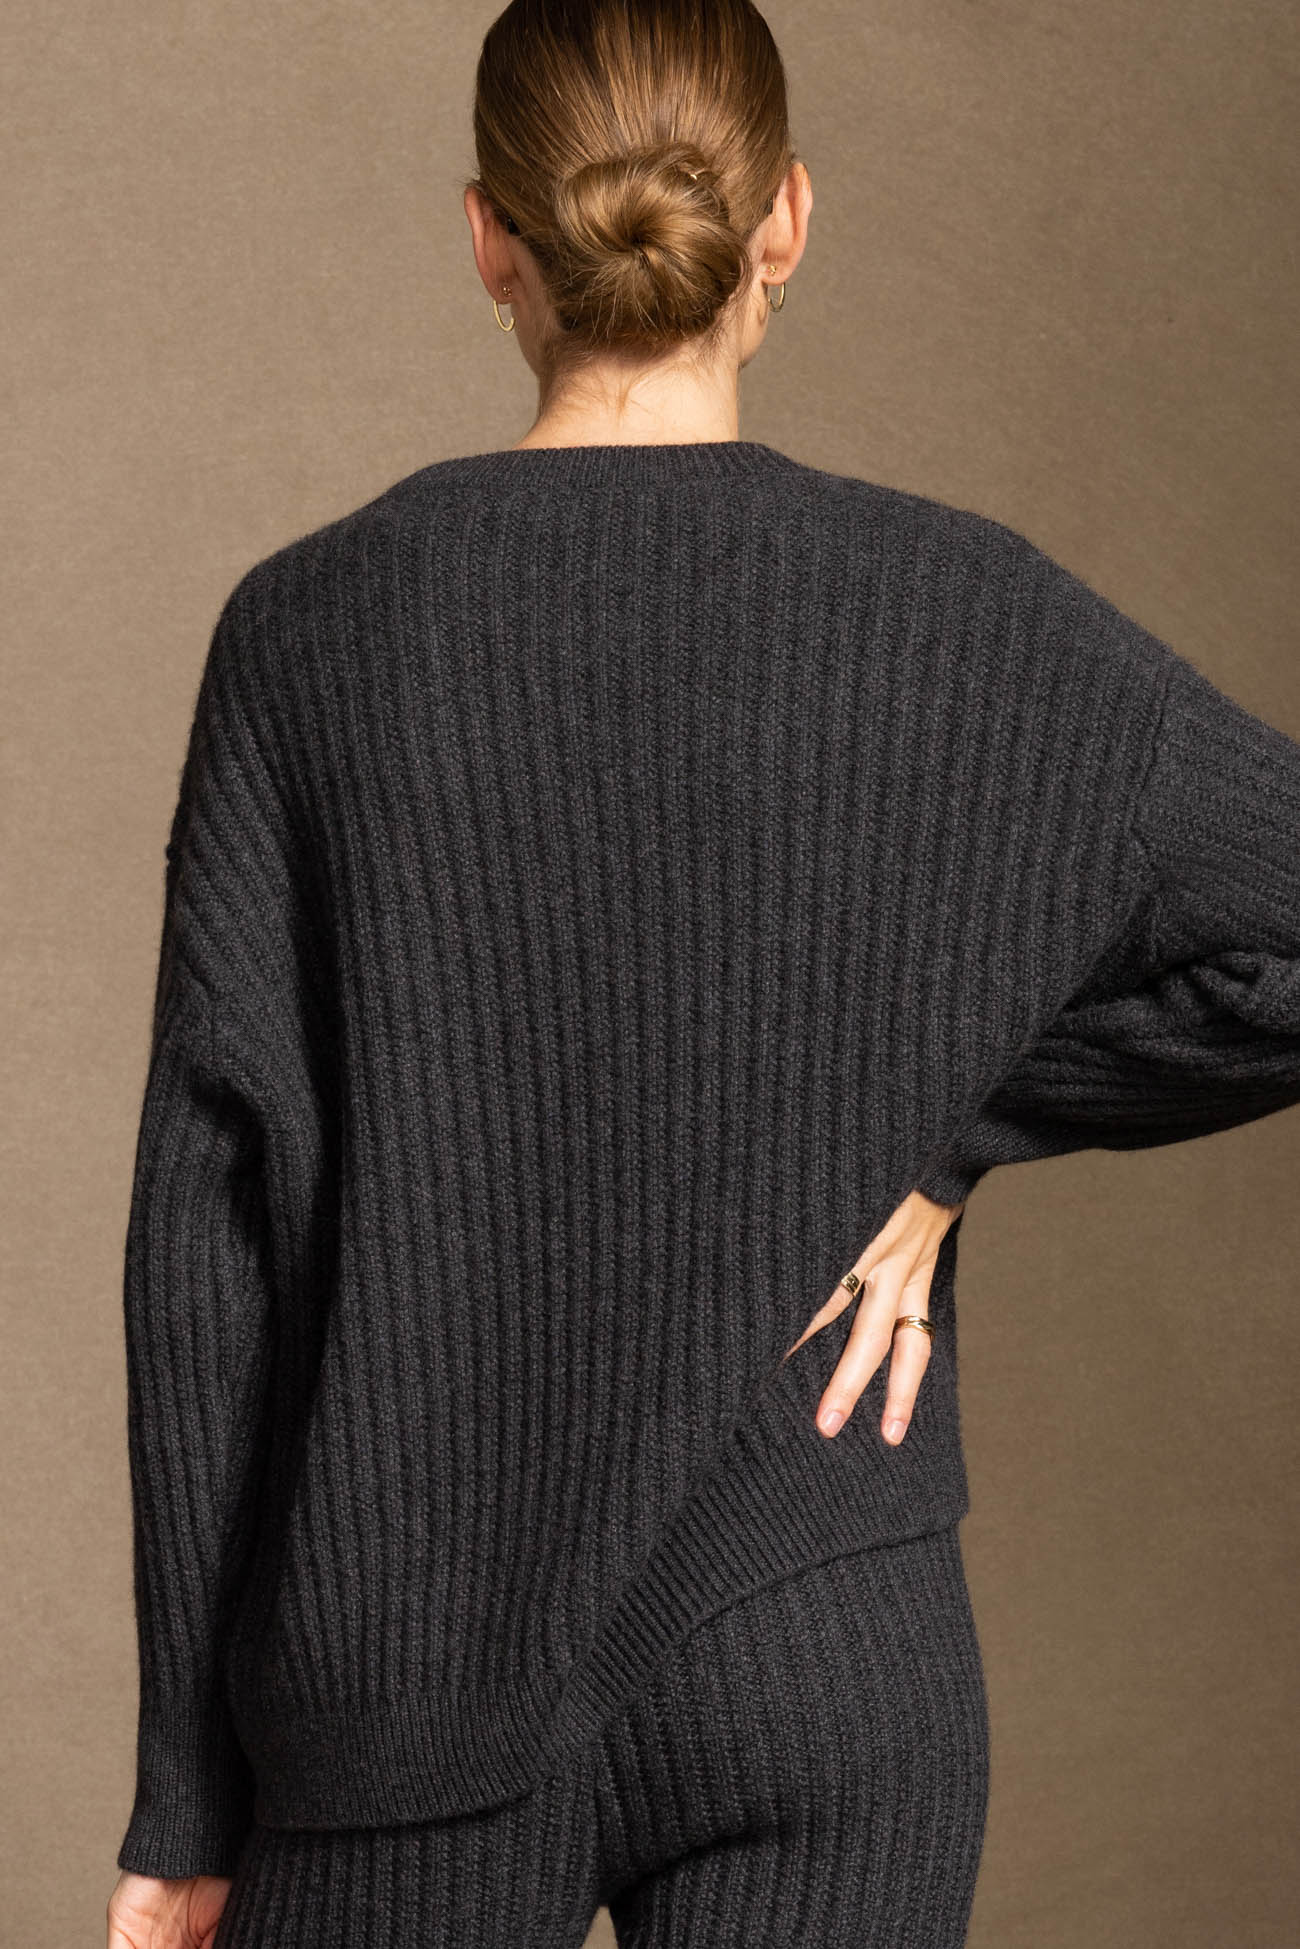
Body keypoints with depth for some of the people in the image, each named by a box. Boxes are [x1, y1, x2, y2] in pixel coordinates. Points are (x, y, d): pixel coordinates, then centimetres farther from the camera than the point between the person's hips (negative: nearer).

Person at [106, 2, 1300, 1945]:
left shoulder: (313, 626, -5)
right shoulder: (962, 614, -5)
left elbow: (214, 1228, -5)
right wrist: (956, 1125, -3)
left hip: (406, 1682, 1)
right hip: (823, 1667, 0)